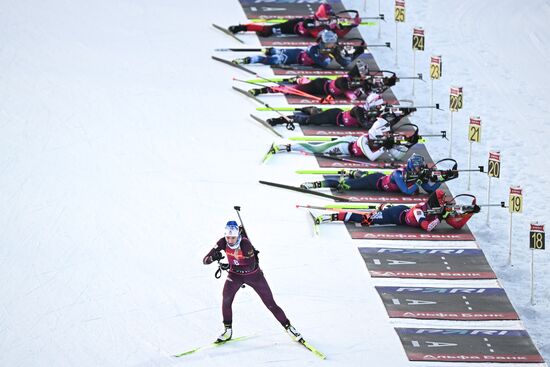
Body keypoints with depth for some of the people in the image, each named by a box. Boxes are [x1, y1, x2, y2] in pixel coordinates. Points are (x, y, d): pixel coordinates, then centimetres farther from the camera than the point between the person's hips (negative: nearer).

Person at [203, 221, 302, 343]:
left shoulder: (245, 244, -31)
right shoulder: (223, 243, -21)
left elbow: (251, 266, -29)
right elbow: (205, 260, -22)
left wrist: (232, 267, -33)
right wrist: (213, 257, -43)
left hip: (253, 274, -3)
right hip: (235, 274, 3)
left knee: (270, 304, 0)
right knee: (226, 299, -20)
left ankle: (288, 327, 15)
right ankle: (228, 330, -2)